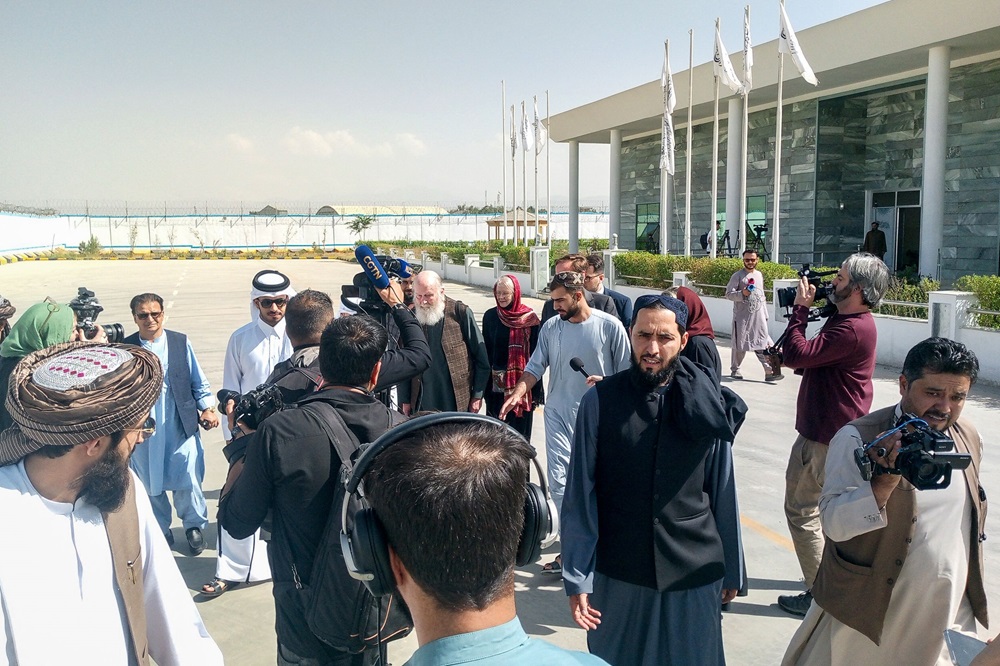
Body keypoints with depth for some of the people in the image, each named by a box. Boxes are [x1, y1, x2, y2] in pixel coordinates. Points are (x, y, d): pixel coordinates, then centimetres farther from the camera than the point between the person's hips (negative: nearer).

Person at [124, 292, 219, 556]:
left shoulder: (180, 342, 3)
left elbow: (198, 380, 7)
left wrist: (207, 408, -1)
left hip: (180, 424, 0)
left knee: (187, 480, 2)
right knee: (149, 483, 10)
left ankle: (194, 525, 23)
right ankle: (160, 530, 29)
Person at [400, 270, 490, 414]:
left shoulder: (461, 313, -5)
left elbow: (481, 358, -1)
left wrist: (477, 395, -2)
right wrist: (405, 400, 7)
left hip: (459, 402, -2)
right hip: (422, 404, 2)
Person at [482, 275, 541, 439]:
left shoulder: (530, 319, -3)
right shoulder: (490, 316, 4)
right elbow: (485, 351, 8)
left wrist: (536, 391, -5)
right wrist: (484, 384, 5)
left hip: (521, 384, -2)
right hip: (495, 385, 2)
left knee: (520, 430, 3)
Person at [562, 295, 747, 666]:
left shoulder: (709, 406, -5)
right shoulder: (600, 402, -10)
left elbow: (724, 494, 1)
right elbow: (581, 496, -8)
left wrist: (732, 570, 7)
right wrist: (577, 578, -8)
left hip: (695, 572, 1)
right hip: (618, 574, -1)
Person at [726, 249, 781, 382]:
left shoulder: (759, 275, 14)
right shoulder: (738, 276, -4)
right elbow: (728, 294, -8)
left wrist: (765, 314, 17)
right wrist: (742, 293, -25)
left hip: (758, 316, 4)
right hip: (742, 316, -4)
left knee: (763, 344, -2)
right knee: (740, 344, 5)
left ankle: (769, 372, -5)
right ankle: (734, 370, 20)